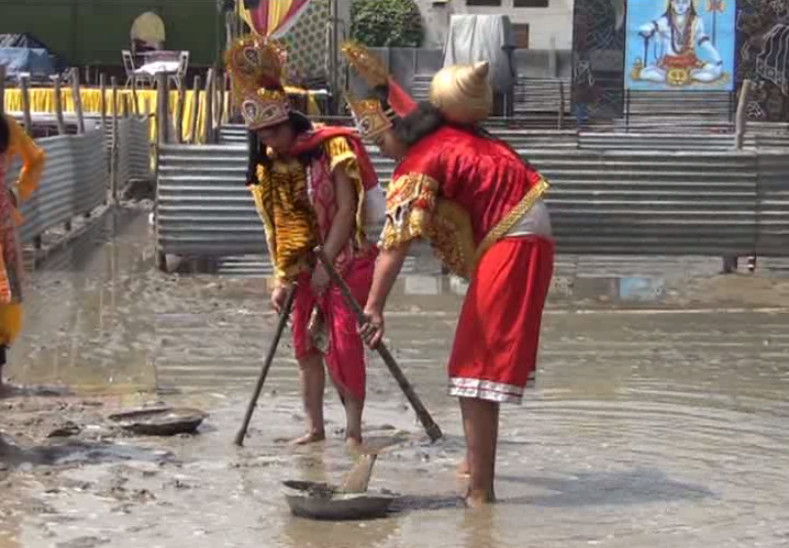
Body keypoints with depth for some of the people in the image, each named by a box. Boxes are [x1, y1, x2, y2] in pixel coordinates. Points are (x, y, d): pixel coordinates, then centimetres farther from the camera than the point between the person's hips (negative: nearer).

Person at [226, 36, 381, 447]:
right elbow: (276, 225, 1)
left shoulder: (331, 146, -17)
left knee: (342, 339, -12)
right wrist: (282, 278, -6)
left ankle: (354, 430, -7)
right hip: (305, 263, 6)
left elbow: (346, 209, -19)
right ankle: (315, 426, 14)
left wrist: (326, 265, -20)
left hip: (347, 258, -6)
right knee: (305, 339, 5)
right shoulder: (267, 164, 1)